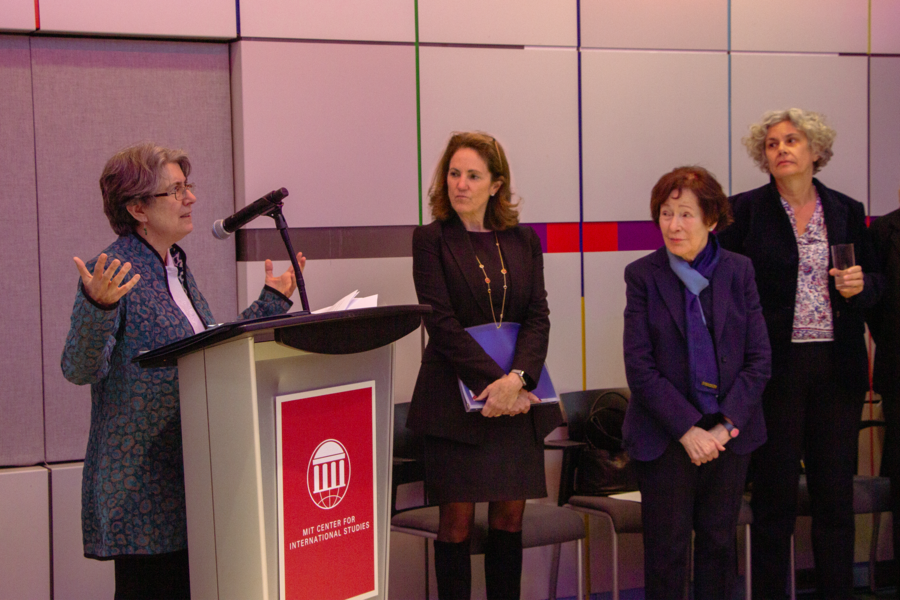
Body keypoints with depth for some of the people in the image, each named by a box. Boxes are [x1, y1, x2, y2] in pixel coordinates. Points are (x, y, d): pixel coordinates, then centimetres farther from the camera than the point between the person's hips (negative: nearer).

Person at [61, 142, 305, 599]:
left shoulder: (177, 268, 15)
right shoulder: (113, 273, -11)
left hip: (191, 473, 8)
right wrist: (97, 307, -37)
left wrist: (272, 301, 23)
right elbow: (80, 369, -21)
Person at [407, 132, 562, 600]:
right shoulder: (431, 239, 0)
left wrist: (516, 379, -15)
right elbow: (442, 322, -8)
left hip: (518, 399, 3)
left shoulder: (523, 240, 10)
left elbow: (538, 317, 3)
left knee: (510, 517, 6)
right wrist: (492, 381, -17)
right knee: (457, 522, -2)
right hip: (456, 398, -3)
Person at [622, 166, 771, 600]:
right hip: (665, 438, -2)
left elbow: (759, 360, 1)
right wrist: (688, 430, -15)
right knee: (667, 552, 2)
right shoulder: (642, 275, -3)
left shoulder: (739, 271, 3)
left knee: (719, 545, 10)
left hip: (730, 435, 2)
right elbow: (640, 368, -8)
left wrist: (725, 425, -11)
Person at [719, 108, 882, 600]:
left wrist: (860, 285, -7)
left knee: (836, 493, 7)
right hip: (774, 368, -3)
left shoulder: (847, 212, 9)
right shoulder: (745, 210, 0)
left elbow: (874, 280, 16)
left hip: (837, 368, 3)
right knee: (774, 492, 4)